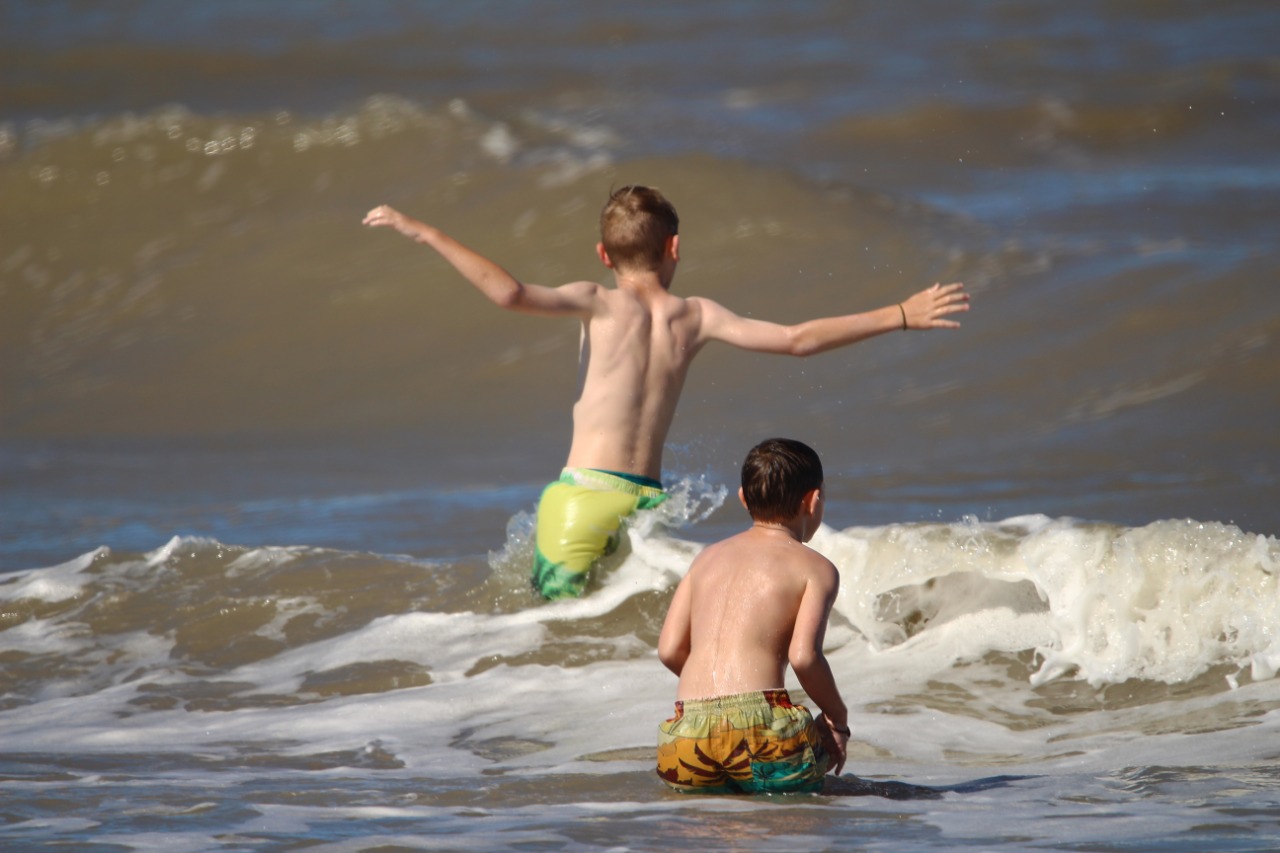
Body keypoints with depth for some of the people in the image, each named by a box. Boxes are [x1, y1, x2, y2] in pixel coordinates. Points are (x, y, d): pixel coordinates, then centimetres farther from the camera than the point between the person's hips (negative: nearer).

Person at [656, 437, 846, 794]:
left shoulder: (709, 557, 24)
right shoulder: (815, 567, 8)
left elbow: (669, 649, 15)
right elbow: (803, 655, -6)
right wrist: (838, 717, 9)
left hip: (684, 733, 5)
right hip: (758, 722, -5)